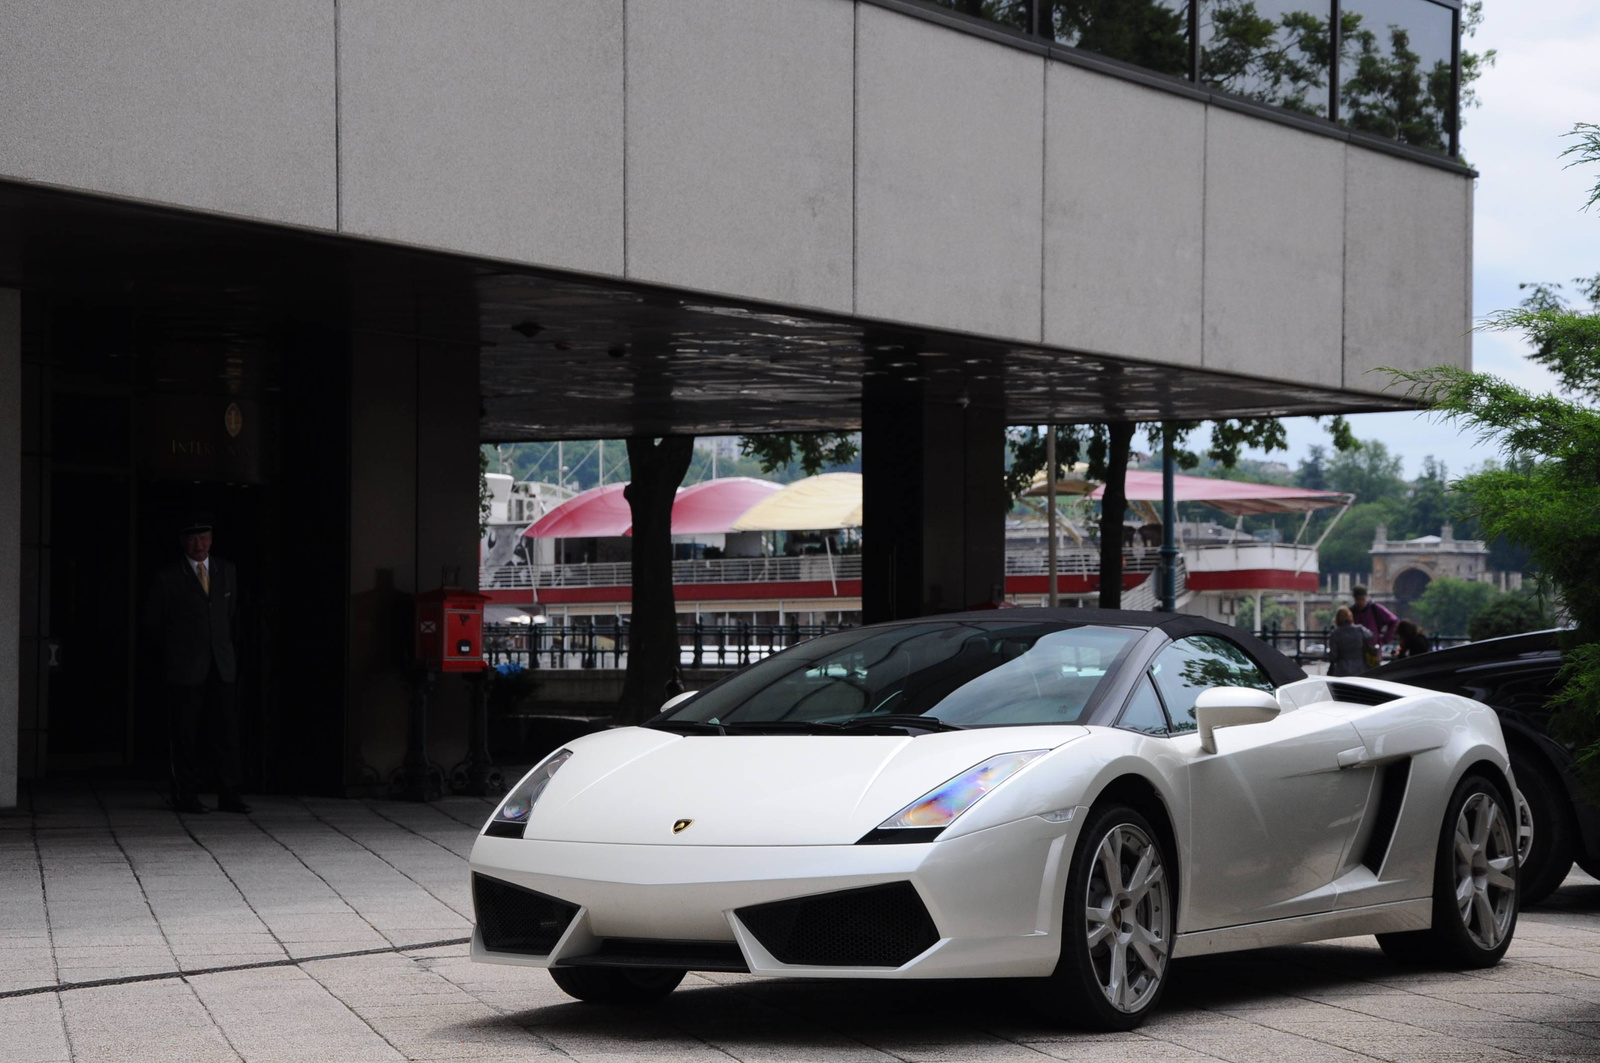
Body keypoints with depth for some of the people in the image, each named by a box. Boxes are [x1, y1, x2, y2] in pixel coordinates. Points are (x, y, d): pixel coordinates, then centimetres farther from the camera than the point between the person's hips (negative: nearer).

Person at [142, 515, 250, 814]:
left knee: (225, 730, -1)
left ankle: (229, 794, 2)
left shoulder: (226, 571, 11)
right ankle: (185, 795, 4)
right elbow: (153, 621, 6)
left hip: (220, 666, 3)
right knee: (185, 733, -2)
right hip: (185, 667, -3)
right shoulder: (167, 576, -2)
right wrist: (176, 650, 6)